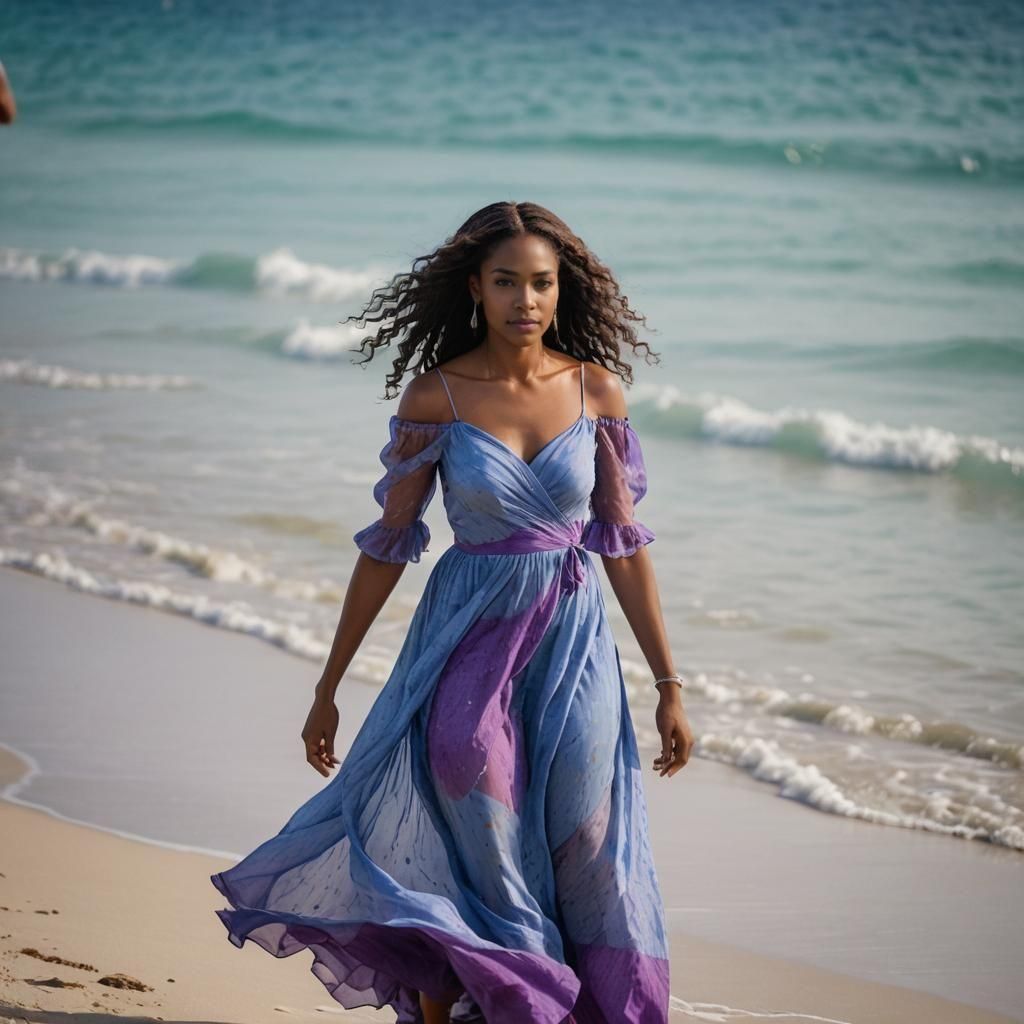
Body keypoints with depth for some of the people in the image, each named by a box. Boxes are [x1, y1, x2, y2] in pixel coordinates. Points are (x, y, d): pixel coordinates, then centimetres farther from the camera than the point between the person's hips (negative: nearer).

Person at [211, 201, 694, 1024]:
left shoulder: (597, 391, -1)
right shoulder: (435, 397, -5)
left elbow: (623, 544, 5)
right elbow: (388, 545, 1)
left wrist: (669, 685, 5)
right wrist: (328, 688, 4)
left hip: (572, 637, 2)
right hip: (467, 629, -2)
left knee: (581, 851, -2)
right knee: (465, 761, -27)